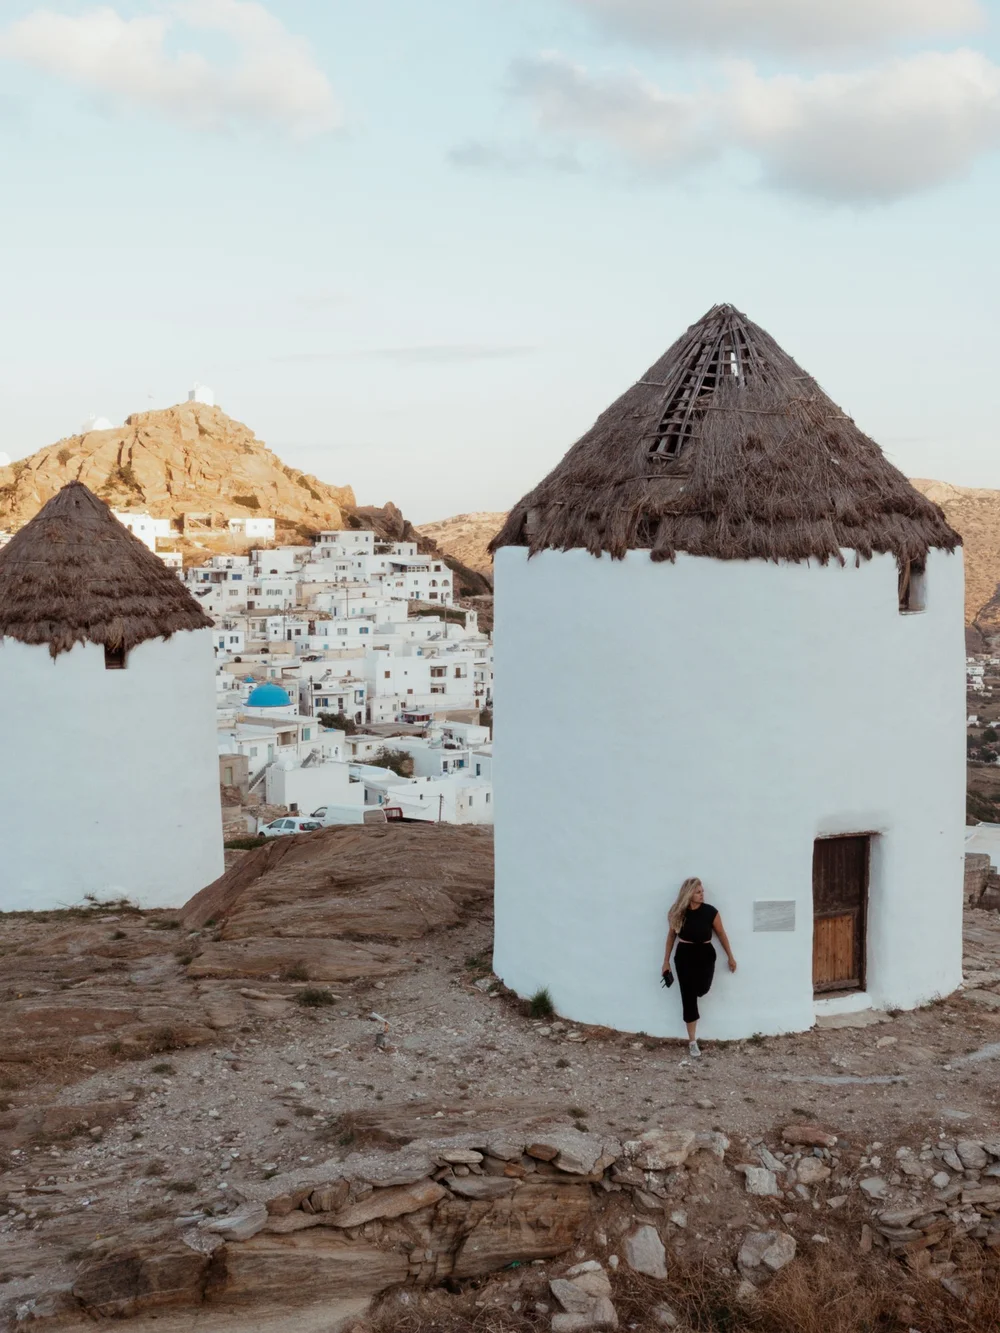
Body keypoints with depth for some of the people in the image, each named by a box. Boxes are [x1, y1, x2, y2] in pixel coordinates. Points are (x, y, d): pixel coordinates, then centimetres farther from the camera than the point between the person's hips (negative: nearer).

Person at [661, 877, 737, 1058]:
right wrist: (666, 961, 7)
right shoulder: (679, 912, -6)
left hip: (705, 954, 0)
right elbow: (671, 936, 6)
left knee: (702, 988, -22)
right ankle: (692, 1041, 9)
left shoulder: (710, 911, -8)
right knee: (688, 997, 0)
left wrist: (730, 957, 9)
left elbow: (721, 934, 4)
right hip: (684, 955, 0)